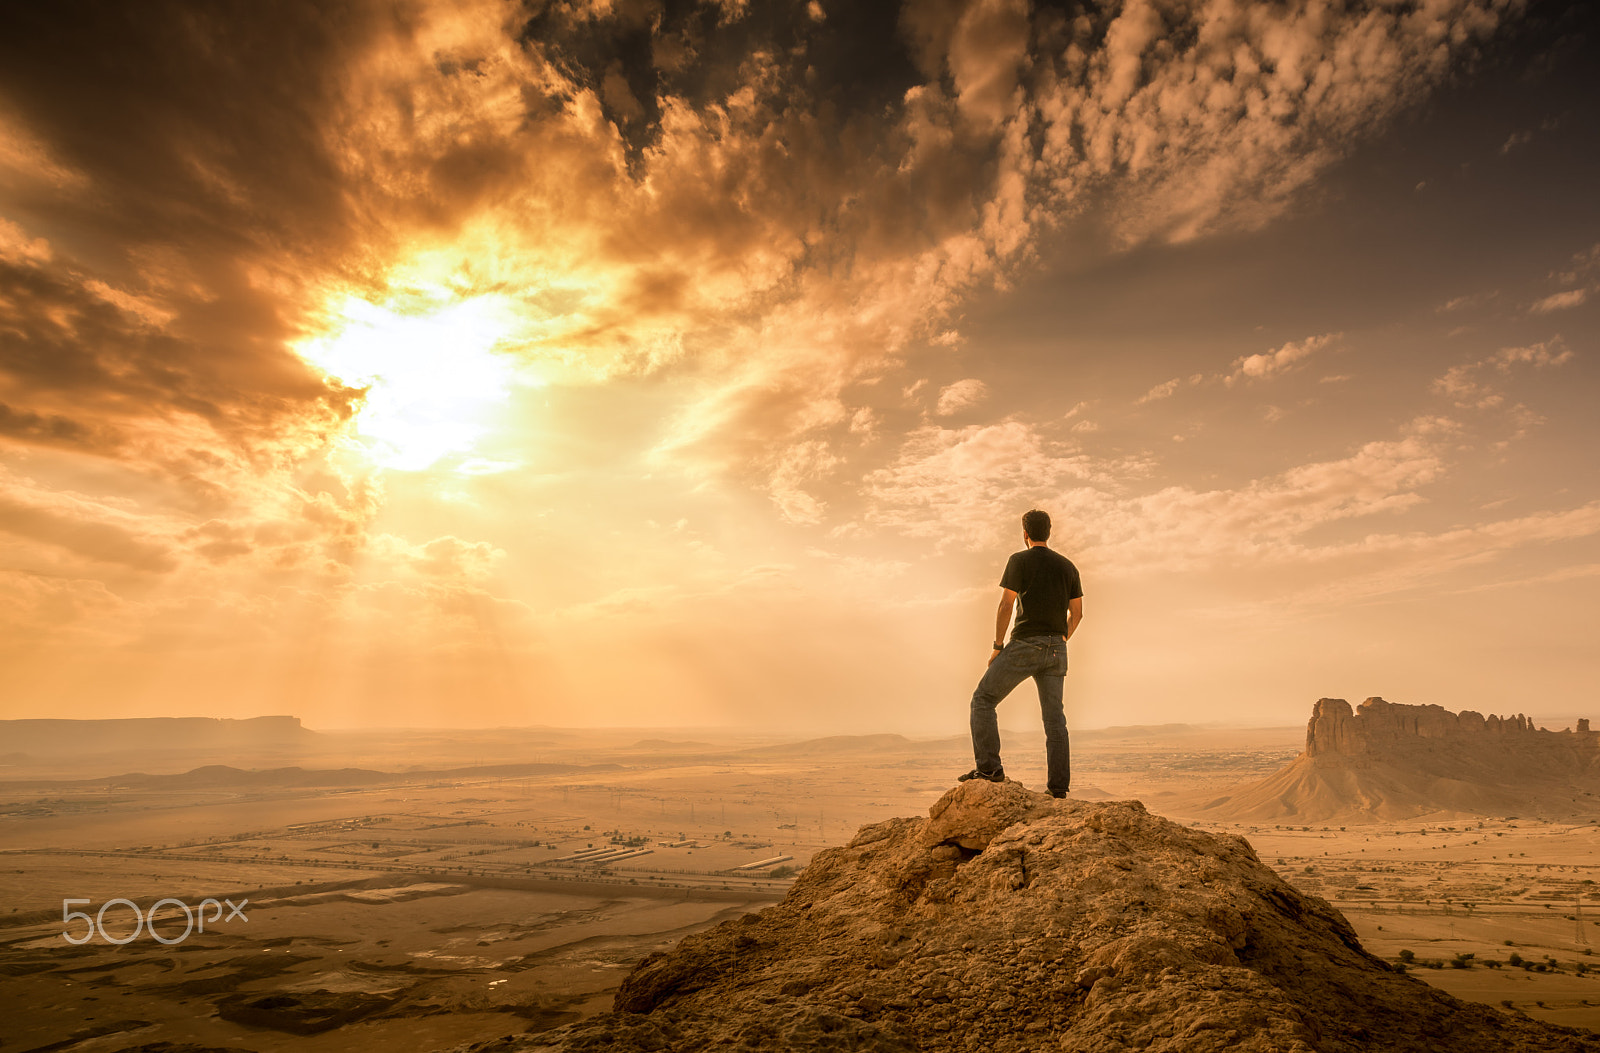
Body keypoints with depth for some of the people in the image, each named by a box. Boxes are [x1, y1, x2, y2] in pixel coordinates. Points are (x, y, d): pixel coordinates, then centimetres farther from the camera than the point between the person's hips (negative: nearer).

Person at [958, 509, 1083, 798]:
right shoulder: (1068, 566, 13)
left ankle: (989, 766, -4)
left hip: (1025, 644, -6)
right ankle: (1058, 787, 5)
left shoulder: (1020, 560, -4)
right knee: (1054, 718, 7)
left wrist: (998, 646, -3)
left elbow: (1005, 606, -10)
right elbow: (1077, 612, 13)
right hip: (1056, 649, 6)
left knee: (983, 700, 5)